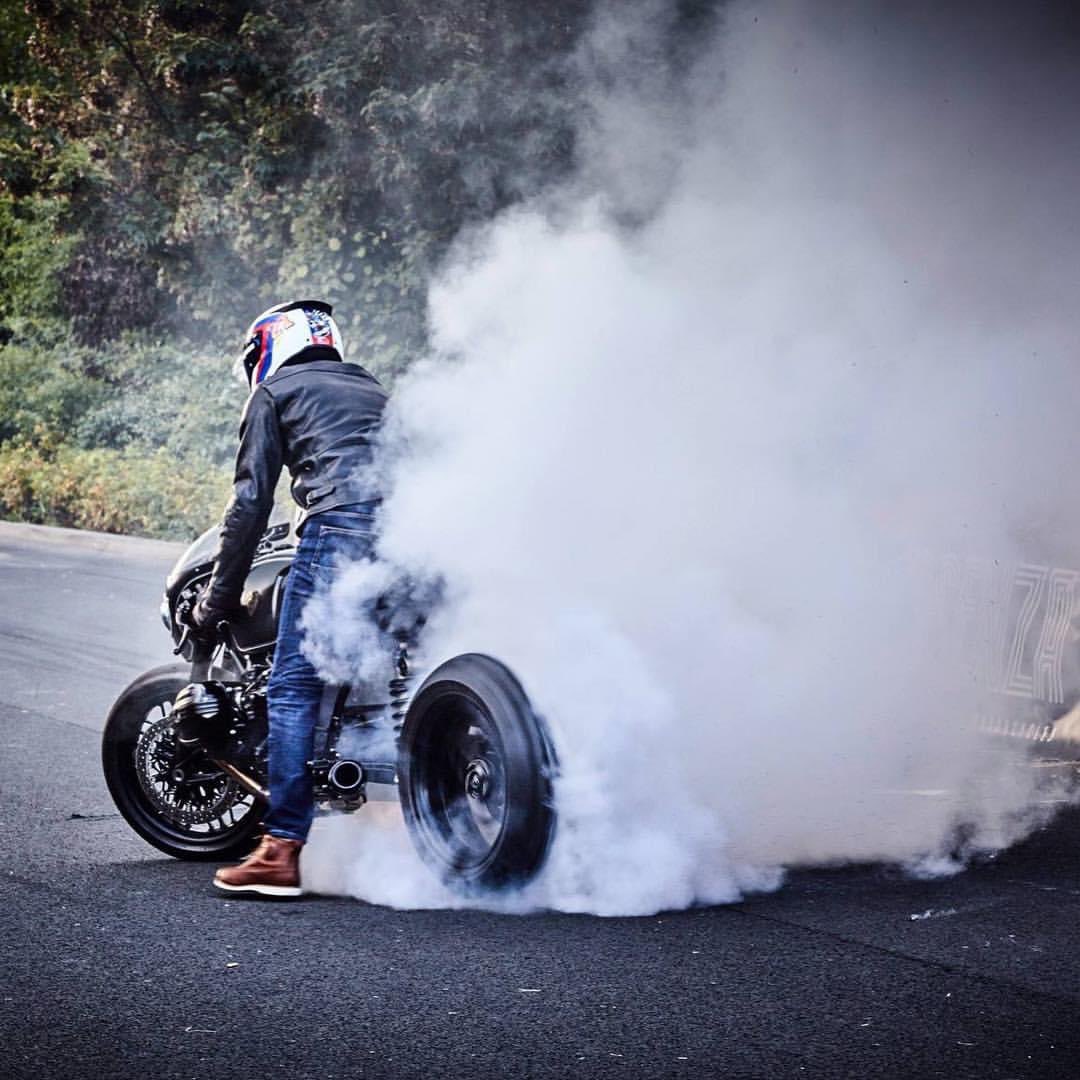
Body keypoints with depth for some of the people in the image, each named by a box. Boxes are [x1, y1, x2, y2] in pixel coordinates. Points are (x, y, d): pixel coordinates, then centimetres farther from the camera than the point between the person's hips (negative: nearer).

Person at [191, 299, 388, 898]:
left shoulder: (274, 393, 17)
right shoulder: (371, 388, 35)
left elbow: (251, 501, 10)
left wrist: (218, 601, 15)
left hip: (341, 524, -6)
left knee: (294, 686, -4)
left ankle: (281, 851, -10)